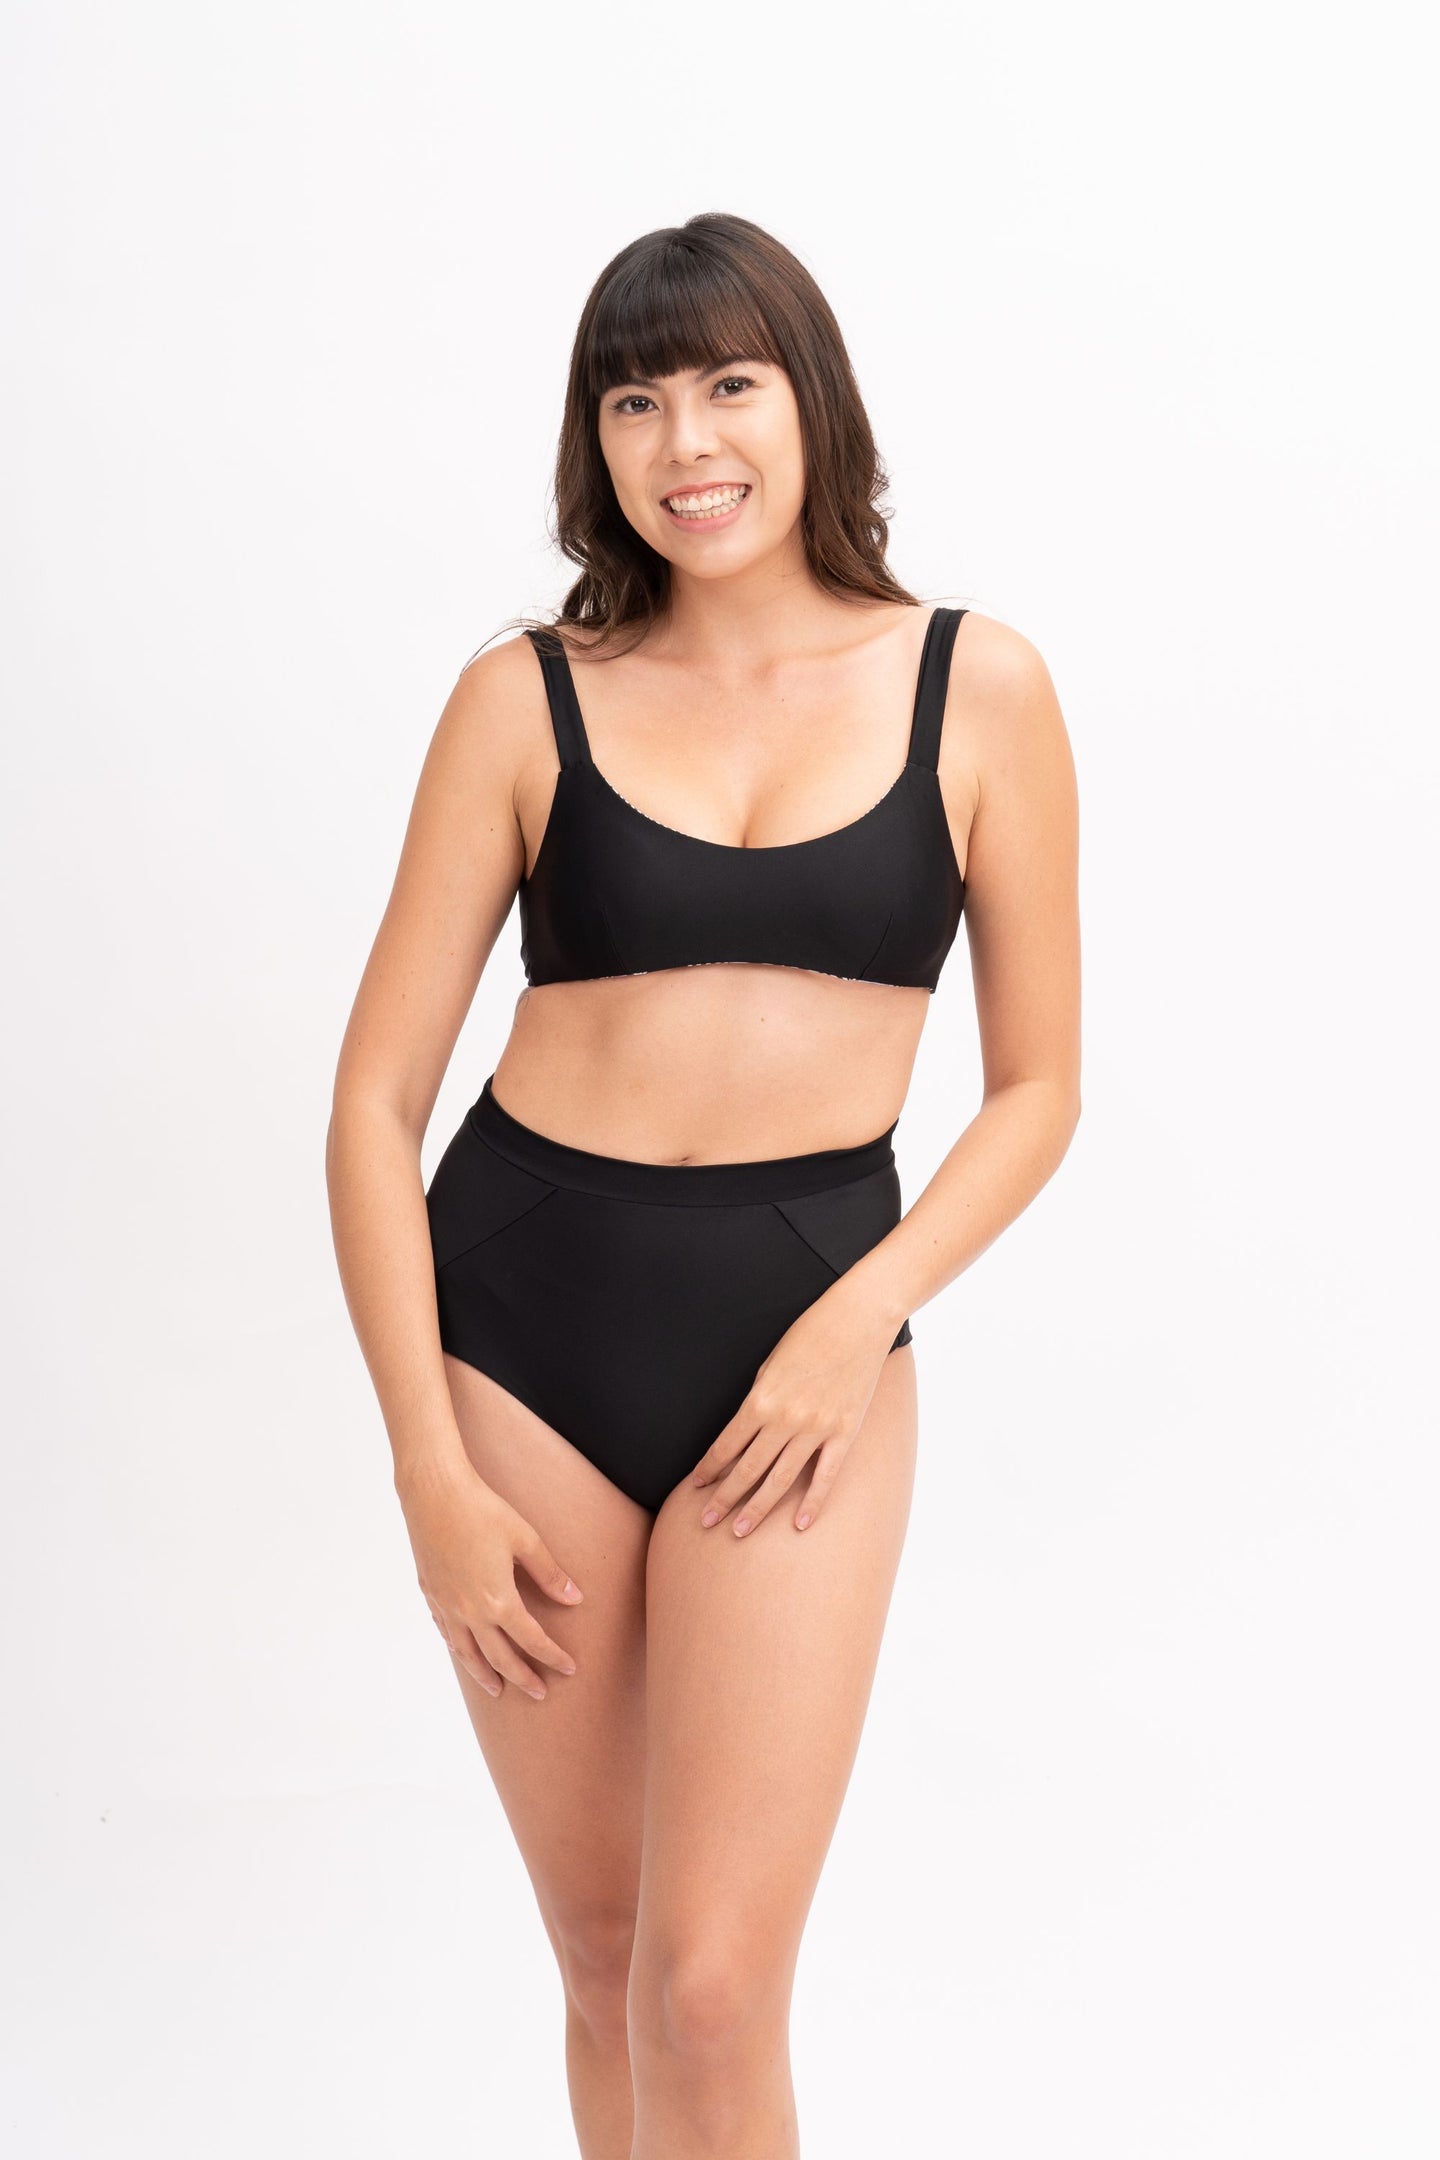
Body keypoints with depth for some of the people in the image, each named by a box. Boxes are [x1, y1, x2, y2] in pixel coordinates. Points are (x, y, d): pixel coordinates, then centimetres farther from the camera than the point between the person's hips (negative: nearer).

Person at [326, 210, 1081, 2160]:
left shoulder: (979, 690, 1)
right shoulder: (526, 698, 0)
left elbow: (1037, 1085, 5)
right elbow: (376, 1099, 0)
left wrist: (863, 1318, -11)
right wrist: (429, 1469, -6)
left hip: (807, 1325, -1)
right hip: (520, 1314, 1)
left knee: (712, 1991, -5)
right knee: (603, 1948, 14)